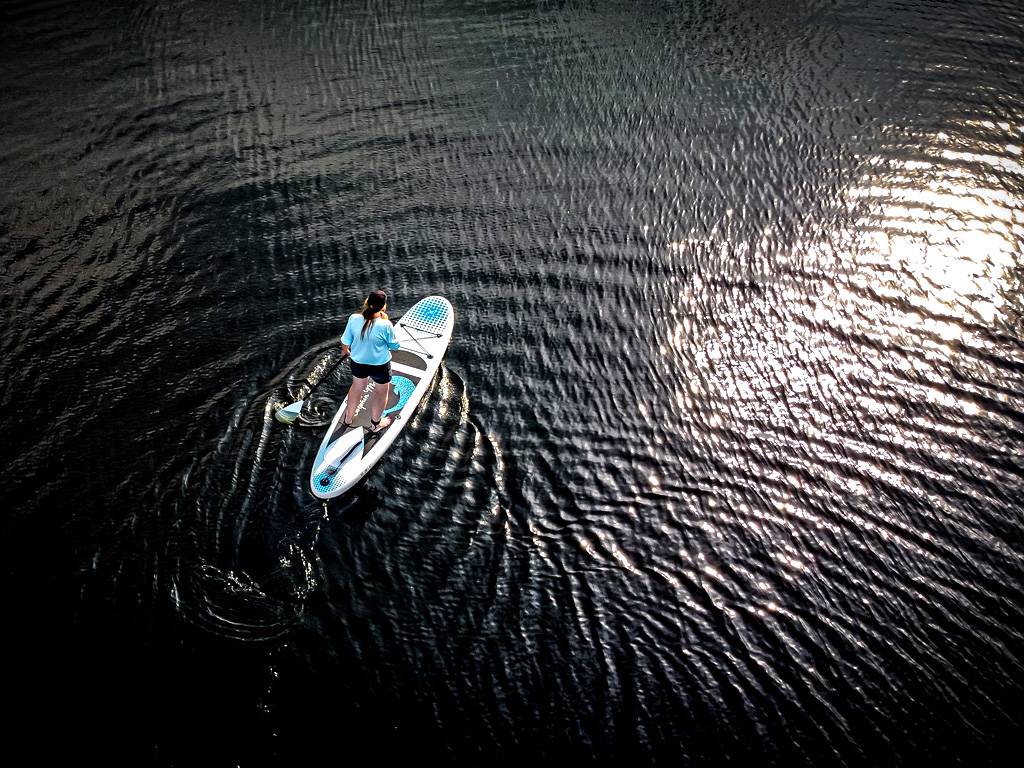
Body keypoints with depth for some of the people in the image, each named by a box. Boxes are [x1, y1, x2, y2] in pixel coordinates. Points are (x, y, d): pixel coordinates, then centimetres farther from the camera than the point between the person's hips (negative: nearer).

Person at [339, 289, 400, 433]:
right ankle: (375, 424, 40)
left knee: (357, 387, 29)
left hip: (357, 362, 4)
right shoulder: (385, 325, -28)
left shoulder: (353, 319, -18)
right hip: (380, 365, -4)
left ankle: (348, 418, 49)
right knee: (381, 392, 22)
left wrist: (345, 350, 20)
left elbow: (345, 342, -4)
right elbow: (395, 346, -11)